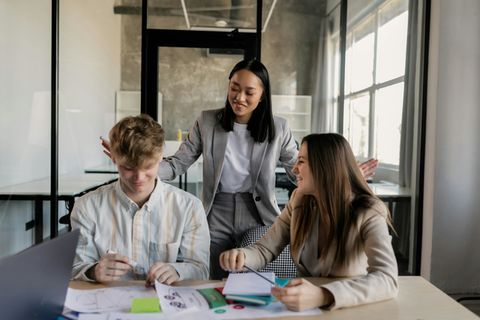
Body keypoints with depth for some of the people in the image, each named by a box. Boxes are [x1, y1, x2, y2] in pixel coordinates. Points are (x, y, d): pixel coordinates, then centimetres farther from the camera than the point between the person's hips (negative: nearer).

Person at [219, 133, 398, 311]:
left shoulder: (368, 212, -17)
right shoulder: (299, 201, -3)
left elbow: (387, 278, -30)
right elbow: (265, 249, -1)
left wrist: (323, 296, -44)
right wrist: (242, 256, -23)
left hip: (351, 309, -2)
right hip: (306, 308, 3)